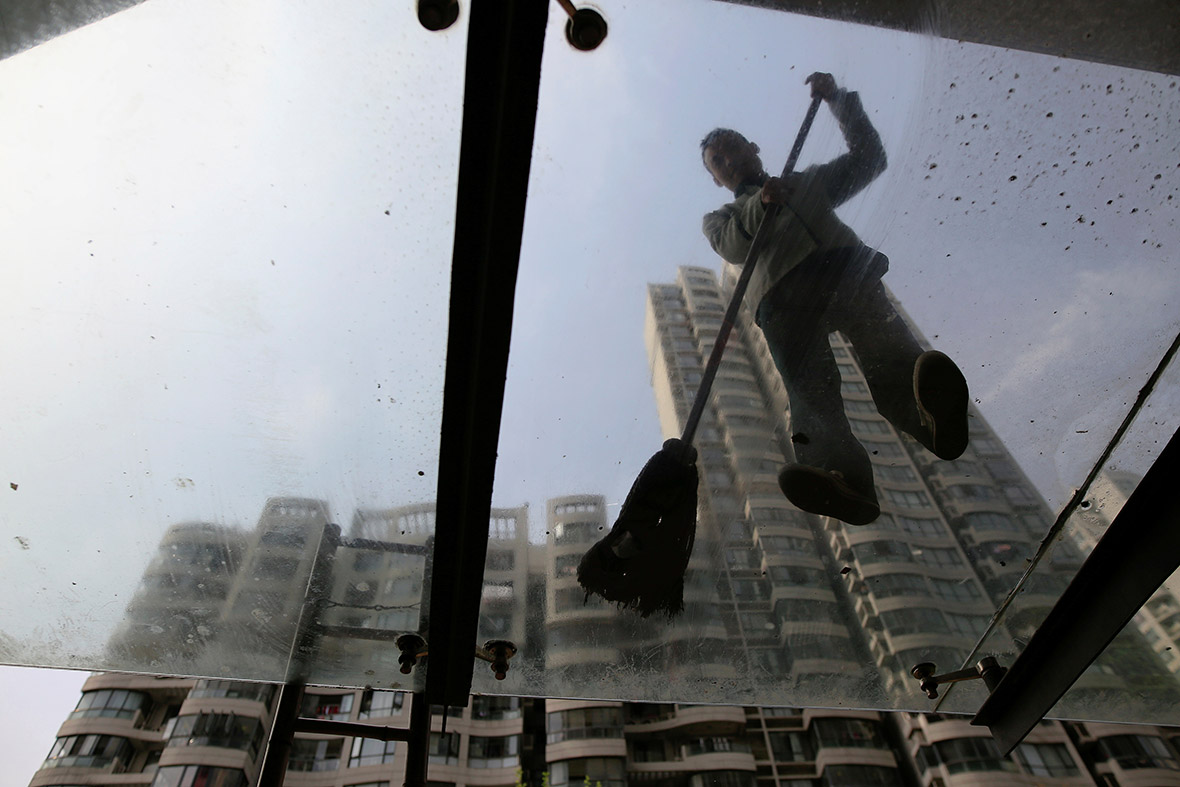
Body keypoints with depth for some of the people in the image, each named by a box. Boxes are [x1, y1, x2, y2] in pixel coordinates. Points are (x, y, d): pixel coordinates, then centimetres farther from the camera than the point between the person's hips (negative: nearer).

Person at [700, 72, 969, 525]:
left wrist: (837, 99, 30)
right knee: (810, 386, -32)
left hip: (843, 266, 3)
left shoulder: (809, 181, 44)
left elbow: (869, 157, 34)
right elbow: (733, 247, 12)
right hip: (780, 293, -2)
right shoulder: (720, 219, 36)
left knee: (888, 352, -31)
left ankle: (934, 413, -58)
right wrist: (759, 205, -7)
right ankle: (841, 480, -55)